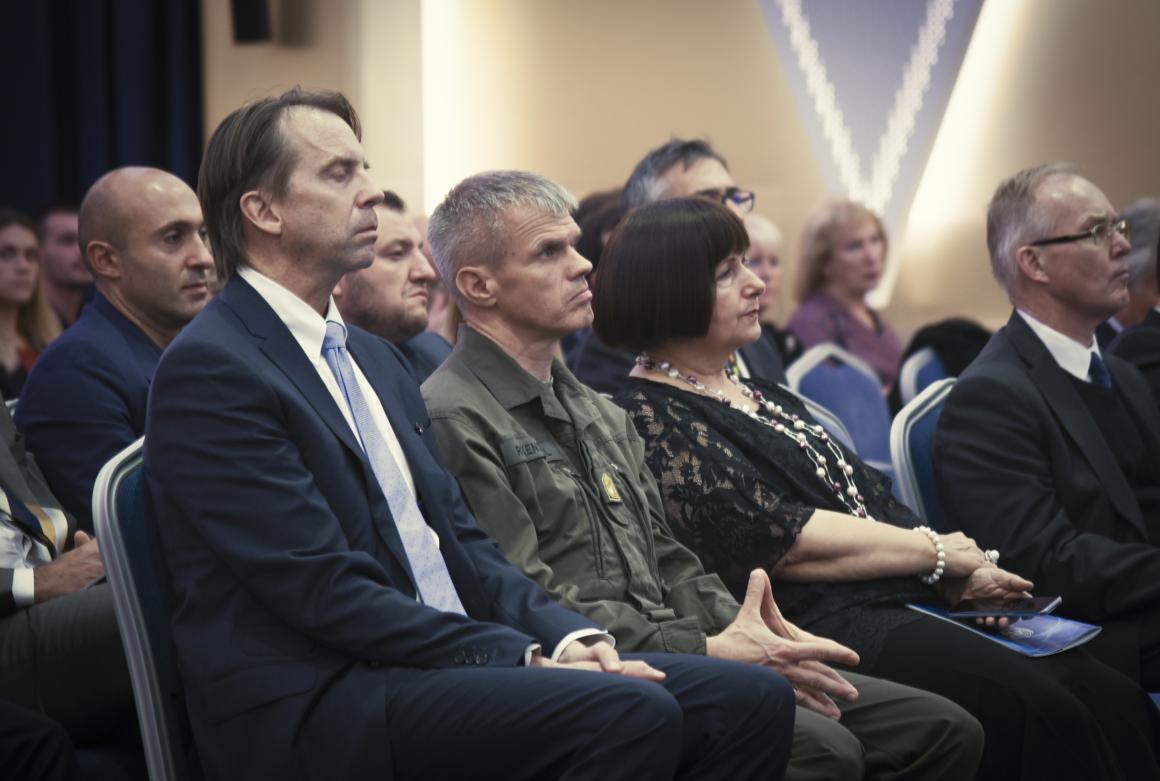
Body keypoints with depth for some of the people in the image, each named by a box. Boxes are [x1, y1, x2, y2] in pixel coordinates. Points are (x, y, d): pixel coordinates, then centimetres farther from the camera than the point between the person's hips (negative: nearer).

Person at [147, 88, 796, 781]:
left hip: (453, 664, 9)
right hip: (313, 708, -8)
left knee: (751, 699, -8)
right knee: (630, 714, -30)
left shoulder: (376, 358, 20)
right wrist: (526, 659, -17)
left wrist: (568, 637, -3)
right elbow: (328, 590, -16)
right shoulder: (209, 367, -8)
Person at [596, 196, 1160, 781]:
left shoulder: (765, 400, 24)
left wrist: (960, 573, 0)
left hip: (905, 602, 9)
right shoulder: (648, 419, -4)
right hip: (817, 623, -9)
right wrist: (936, 551, -5)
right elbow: (782, 541, -12)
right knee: (1042, 712, -27)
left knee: (1113, 699, -11)